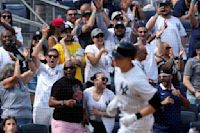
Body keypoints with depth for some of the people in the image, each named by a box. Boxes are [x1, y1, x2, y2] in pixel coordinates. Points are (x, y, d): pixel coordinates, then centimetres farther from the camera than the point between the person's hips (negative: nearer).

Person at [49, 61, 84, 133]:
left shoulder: (78, 83, 15)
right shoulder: (59, 83, -6)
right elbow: (51, 102, -13)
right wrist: (64, 102, -28)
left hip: (77, 122, 7)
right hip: (62, 121, -7)